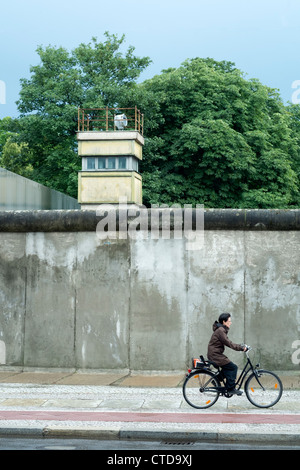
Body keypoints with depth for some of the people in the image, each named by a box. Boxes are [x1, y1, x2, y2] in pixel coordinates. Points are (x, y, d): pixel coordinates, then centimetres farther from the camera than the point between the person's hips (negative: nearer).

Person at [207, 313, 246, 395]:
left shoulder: (222, 330, 16)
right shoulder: (220, 330, -16)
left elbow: (228, 342, 18)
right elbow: (228, 343, -20)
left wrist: (241, 346, 10)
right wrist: (241, 348, -18)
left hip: (216, 354, 10)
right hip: (215, 355, -10)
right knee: (233, 367, -10)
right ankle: (230, 389, -7)